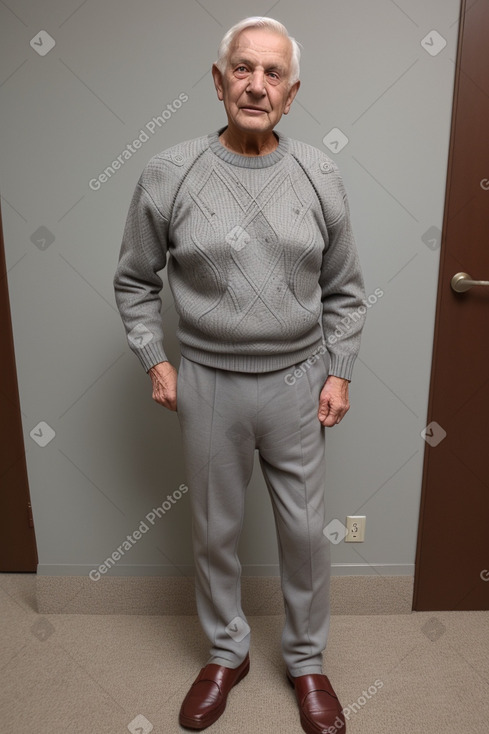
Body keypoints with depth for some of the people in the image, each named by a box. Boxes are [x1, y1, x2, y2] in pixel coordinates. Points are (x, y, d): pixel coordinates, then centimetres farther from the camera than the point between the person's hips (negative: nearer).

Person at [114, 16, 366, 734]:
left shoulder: (319, 176, -1)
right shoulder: (168, 174, -5)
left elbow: (344, 290, 6)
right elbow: (134, 281, 4)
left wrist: (339, 373, 1)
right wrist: (156, 360, -3)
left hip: (296, 384, 1)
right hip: (208, 385, 0)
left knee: (306, 531, 12)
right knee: (215, 532, 15)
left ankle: (306, 660, 39)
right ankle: (227, 653, 42)